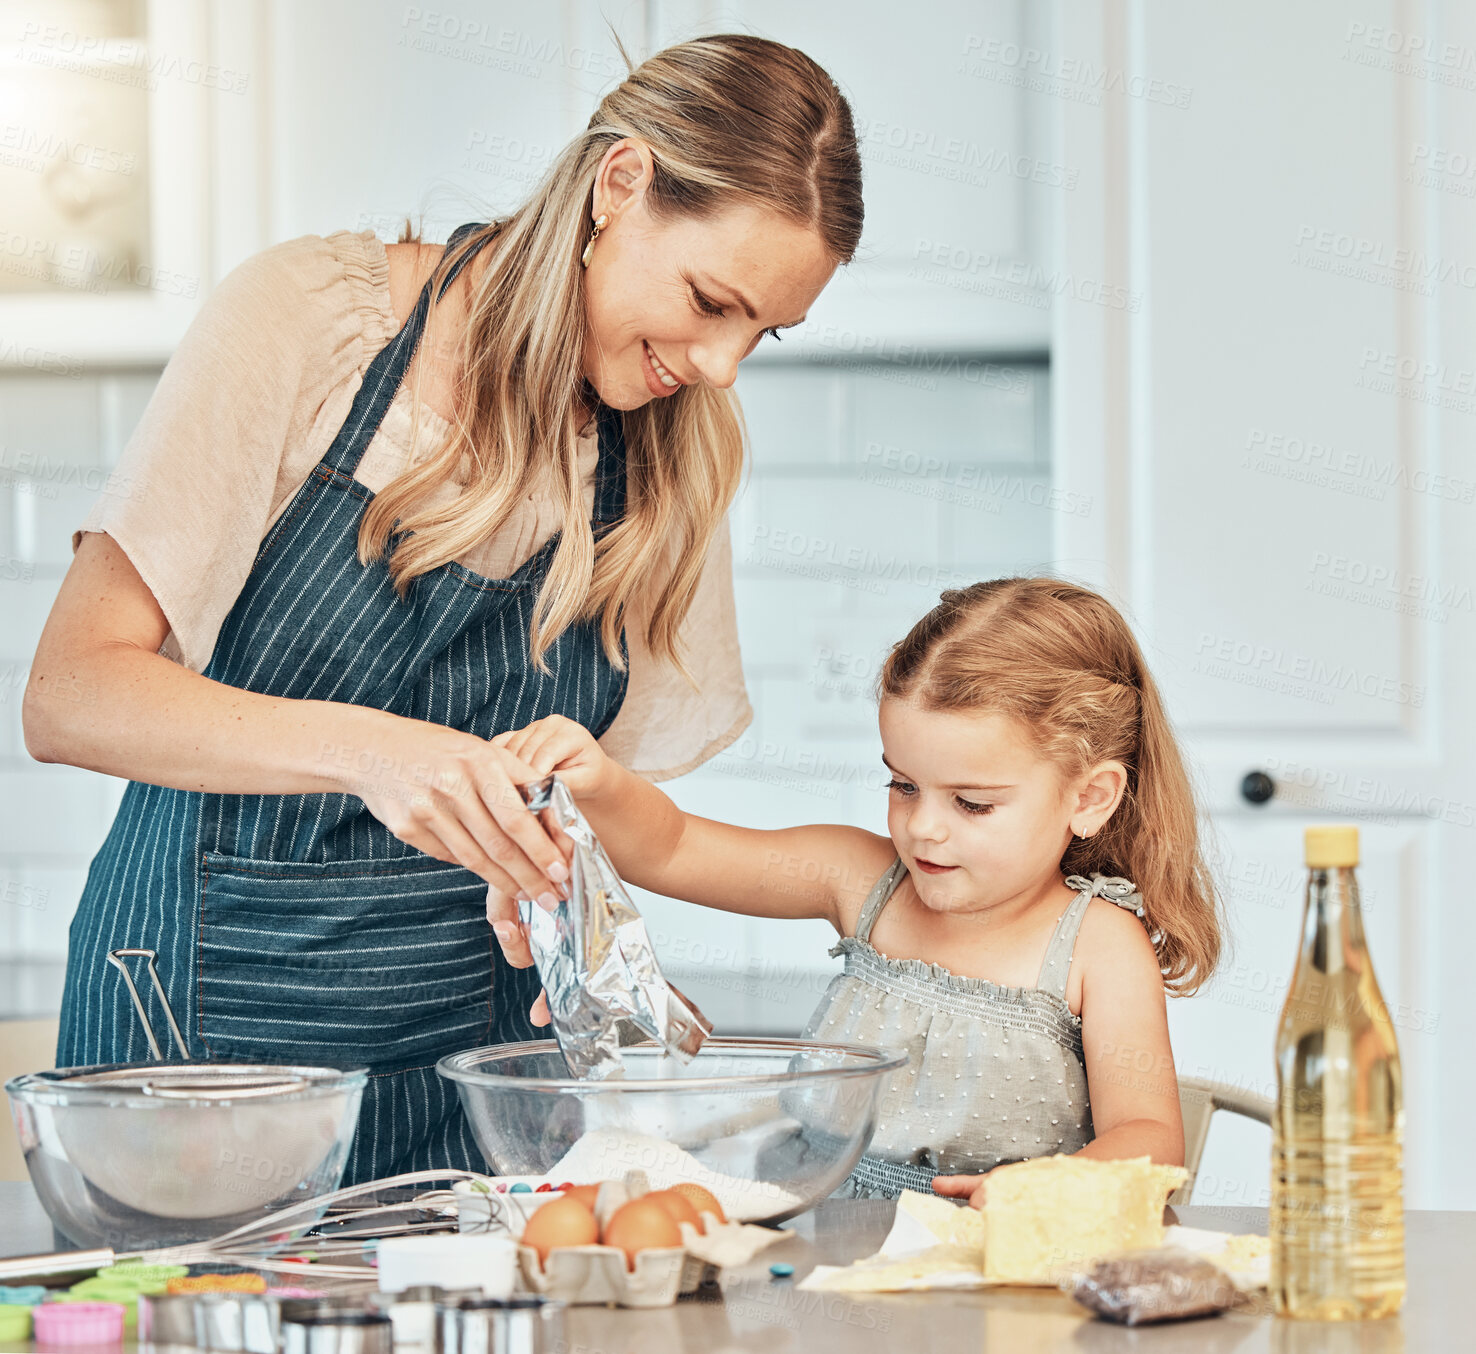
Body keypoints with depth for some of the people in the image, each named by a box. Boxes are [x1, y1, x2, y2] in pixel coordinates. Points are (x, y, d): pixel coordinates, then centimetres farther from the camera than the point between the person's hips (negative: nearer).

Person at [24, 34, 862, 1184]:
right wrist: (363, 748, -28)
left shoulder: (684, 453, 5)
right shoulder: (310, 314, -9)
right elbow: (70, 696, -13)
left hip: (473, 1042, 4)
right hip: (206, 1022, -3)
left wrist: (549, 883, -12)